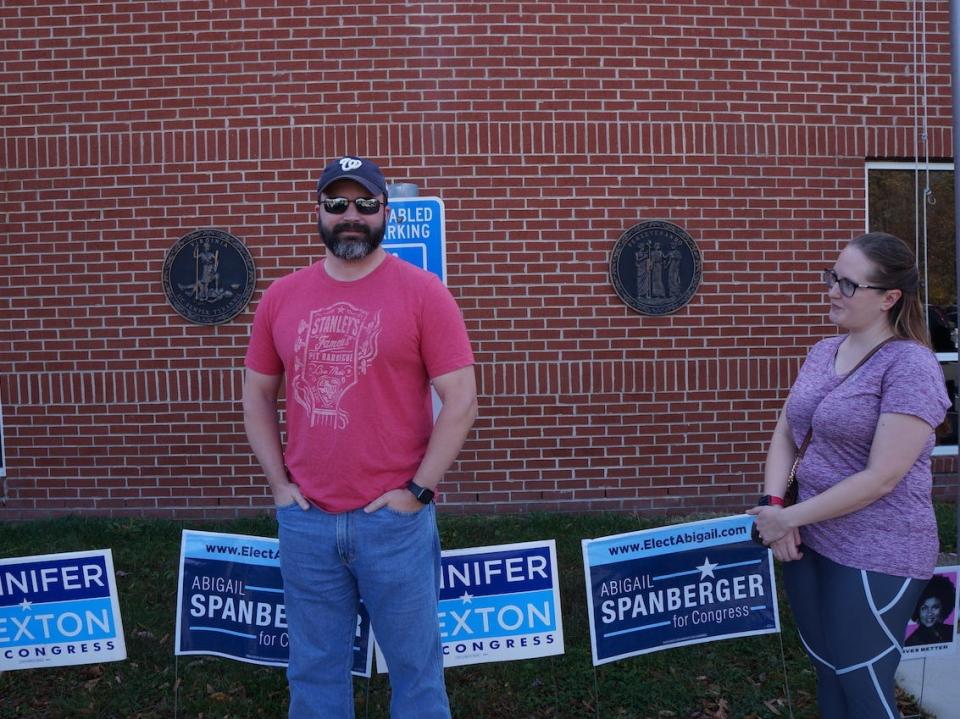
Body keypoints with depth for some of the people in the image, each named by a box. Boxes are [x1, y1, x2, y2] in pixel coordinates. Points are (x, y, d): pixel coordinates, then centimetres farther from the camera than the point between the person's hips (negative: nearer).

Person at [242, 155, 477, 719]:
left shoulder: (422, 292, -7)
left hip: (395, 519, -3)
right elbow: (257, 396, 12)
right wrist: (279, 482, 3)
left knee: (415, 664, 11)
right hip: (305, 521, 4)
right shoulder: (281, 297, 5)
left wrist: (417, 491, -11)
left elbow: (461, 401, -9)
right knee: (315, 669, 17)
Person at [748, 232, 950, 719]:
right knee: (828, 676, 19)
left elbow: (881, 478, -22)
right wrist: (773, 505, -6)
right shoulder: (823, 352, 6)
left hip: (876, 556, -7)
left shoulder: (910, 365, -17)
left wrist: (789, 518, -16)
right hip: (810, 541, 7)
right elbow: (785, 435, 10)